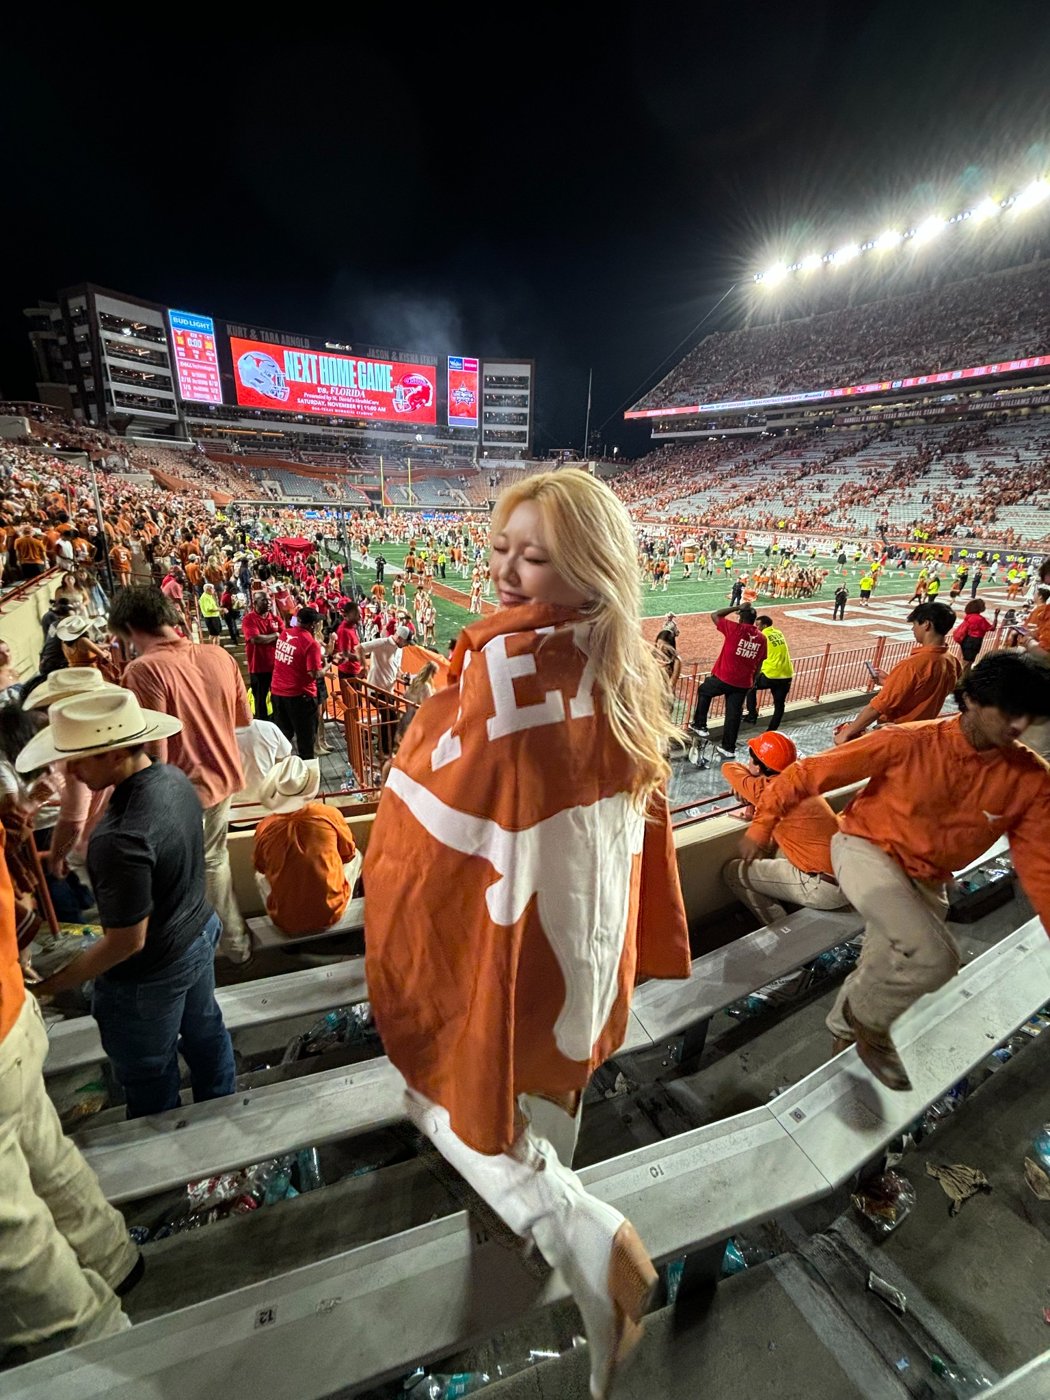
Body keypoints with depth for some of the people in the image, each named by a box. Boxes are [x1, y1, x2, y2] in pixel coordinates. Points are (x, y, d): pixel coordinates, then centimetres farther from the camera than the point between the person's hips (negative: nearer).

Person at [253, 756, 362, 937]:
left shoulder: (264, 827, -13)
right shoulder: (330, 814, -16)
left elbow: (260, 866, 9)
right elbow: (348, 853, 3)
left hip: (285, 922, 2)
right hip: (331, 915, -1)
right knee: (356, 856, 21)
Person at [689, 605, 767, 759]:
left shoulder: (735, 629, -11)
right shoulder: (762, 638, 4)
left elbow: (715, 615, 1)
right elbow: (758, 664, 12)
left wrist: (738, 607, 5)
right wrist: (752, 682, 23)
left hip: (723, 678, -4)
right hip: (743, 684, 4)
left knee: (703, 691, 24)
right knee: (734, 715, 11)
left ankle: (700, 725, 24)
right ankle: (729, 748, 18)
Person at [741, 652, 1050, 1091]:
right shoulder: (908, 742, -24)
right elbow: (808, 772, -20)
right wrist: (761, 826, -17)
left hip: (926, 881, 5)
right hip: (867, 850, -5)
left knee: (886, 973, 18)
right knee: (934, 957, -25)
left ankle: (844, 1027, 50)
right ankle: (866, 1018, 6)